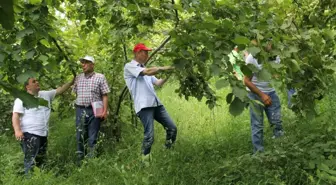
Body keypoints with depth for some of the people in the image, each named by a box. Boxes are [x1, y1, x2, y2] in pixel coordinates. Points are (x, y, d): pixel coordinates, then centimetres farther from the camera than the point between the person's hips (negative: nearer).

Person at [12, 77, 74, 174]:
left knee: (41, 160, 15)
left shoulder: (45, 94, 14)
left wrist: (71, 82, 12)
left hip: (43, 134, 8)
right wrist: (17, 130, -26)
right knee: (31, 160, -13)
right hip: (30, 134, -8)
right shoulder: (22, 99, -6)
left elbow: (60, 90, 20)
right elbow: (15, 115, -13)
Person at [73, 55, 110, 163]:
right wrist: (78, 108, 8)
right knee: (80, 136, 9)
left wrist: (105, 111, -11)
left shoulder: (100, 77, 0)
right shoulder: (78, 78, 12)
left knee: (92, 138, 0)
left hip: (94, 111, -4)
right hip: (80, 110, 4)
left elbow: (104, 95, -3)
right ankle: (80, 160, 19)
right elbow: (76, 93, 17)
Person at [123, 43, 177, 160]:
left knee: (172, 128, 5)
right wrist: (164, 68, -8)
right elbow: (148, 72, -14)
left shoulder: (145, 70, 24)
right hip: (144, 106, -8)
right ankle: (145, 159, 1)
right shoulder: (129, 66, 0)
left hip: (156, 103, 8)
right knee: (149, 135, -12)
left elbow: (158, 83, 21)